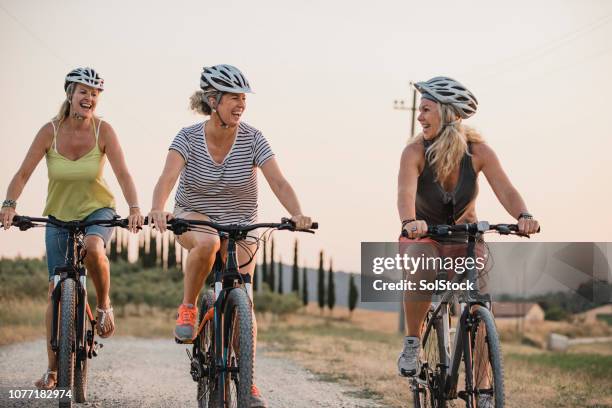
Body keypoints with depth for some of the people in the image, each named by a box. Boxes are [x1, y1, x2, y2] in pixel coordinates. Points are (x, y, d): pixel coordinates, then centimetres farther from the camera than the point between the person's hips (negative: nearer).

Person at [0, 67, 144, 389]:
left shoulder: (103, 130, -14)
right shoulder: (50, 131, -13)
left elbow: (123, 174, -19)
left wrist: (134, 208, -34)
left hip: (97, 210, -1)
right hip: (59, 215, 1)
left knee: (92, 247, -37)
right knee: (57, 290, 1)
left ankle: (104, 306, -9)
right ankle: (52, 370, 10)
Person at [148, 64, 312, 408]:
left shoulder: (252, 140, -16)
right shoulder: (189, 138, -18)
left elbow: (278, 182, -25)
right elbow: (168, 177, -32)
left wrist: (297, 214, -43)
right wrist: (158, 210, -53)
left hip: (240, 225, 1)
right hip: (194, 218, -1)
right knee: (207, 242, -39)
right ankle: (188, 309, -16)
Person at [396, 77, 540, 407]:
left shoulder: (478, 151, -17)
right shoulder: (416, 151, -21)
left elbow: (505, 190, -29)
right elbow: (405, 192, -39)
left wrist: (523, 216, -50)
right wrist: (409, 221, -61)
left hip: (464, 233, 1)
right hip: (423, 234, -1)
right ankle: (412, 342, -14)